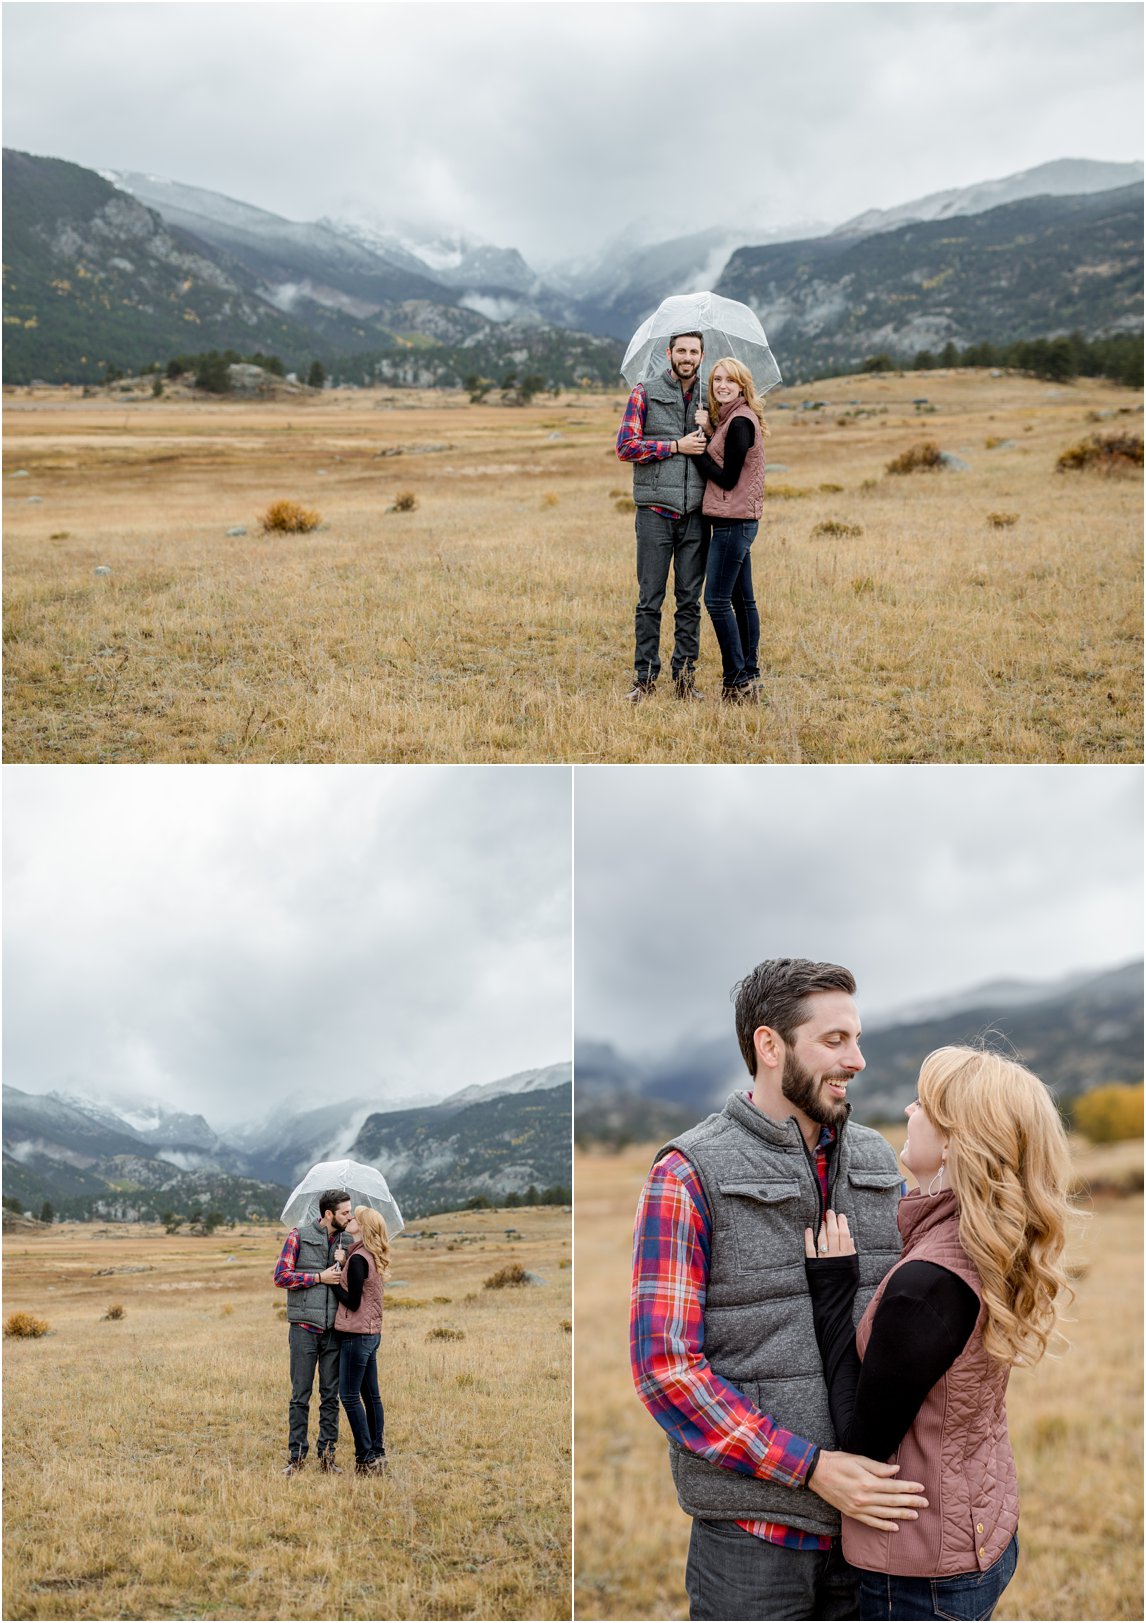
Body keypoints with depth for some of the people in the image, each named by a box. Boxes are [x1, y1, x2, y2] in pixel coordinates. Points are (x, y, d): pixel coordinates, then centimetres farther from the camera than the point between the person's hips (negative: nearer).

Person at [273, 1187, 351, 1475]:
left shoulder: (345, 1241, 11)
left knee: (331, 1396, 6)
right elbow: (281, 1276, -8)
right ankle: (296, 1456, 7)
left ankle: (327, 1455, 13)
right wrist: (319, 1277, -12)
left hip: (334, 1329, 4)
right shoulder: (299, 1236, -2)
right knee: (300, 1395, 0)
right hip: (304, 1327, -4)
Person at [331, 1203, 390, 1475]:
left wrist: (332, 1281, -7)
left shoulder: (357, 1259, -17)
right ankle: (378, 1454, 16)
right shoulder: (373, 1257, 11)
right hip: (372, 1332, 9)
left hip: (356, 1335, -9)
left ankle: (366, 1457, -4)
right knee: (371, 1396, 12)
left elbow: (352, 1302, -16)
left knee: (349, 1396, -4)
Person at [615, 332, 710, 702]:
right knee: (650, 600, -1)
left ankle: (685, 676, 11)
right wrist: (676, 446, -10)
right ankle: (645, 677, 5)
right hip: (655, 511, -3)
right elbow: (625, 446, -7)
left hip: (695, 515, 3)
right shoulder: (645, 394, 3)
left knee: (690, 601, 5)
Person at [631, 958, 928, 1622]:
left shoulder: (876, 1160, 8)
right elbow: (664, 1367, -14)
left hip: (873, 1511, 5)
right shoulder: (689, 1175, -9)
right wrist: (813, 1469, -18)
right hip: (754, 1531, -5)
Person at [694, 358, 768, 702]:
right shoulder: (730, 419, 16)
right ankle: (749, 676, 16)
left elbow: (728, 478, -16)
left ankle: (738, 679, -9)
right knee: (742, 600, 12)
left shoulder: (740, 421, -14)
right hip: (739, 521, 10)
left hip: (733, 521, -10)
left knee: (717, 600, -10)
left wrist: (697, 451, -8)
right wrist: (708, 431, 2)